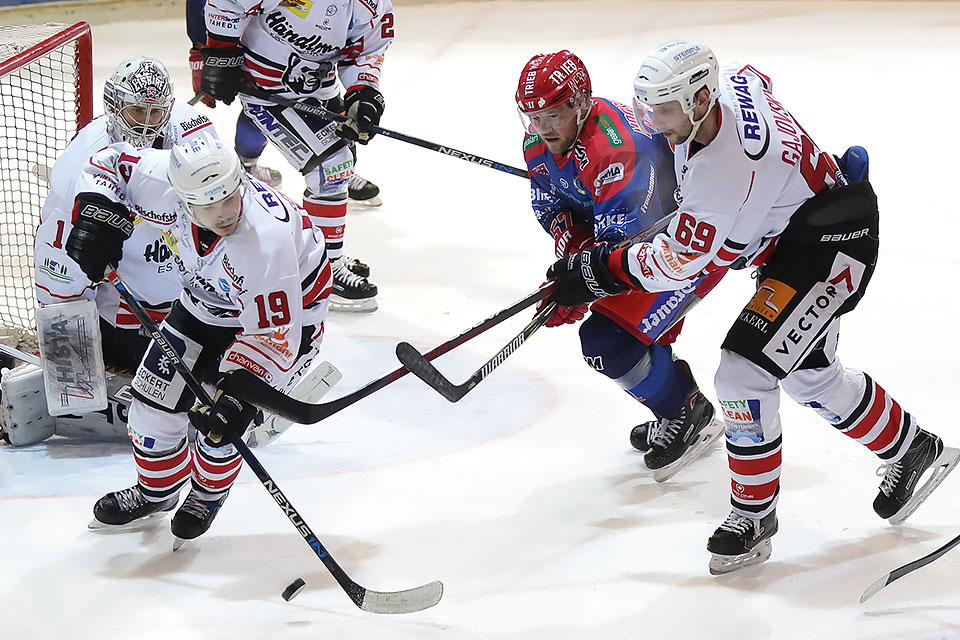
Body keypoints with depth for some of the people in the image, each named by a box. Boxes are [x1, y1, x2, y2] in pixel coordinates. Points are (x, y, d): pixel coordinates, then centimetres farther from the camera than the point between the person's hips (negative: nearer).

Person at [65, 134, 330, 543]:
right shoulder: (165, 180, -29)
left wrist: (239, 396, -39)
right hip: (205, 301, 6)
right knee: (155, 402, 4)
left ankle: (209, 493, 23)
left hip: (286, 307, -5)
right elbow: (111, 160, -7)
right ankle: (156, 491, 34)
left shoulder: (266, 243, -43)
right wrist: (96, 213, -22)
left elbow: (277, 335, -35)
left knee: (220, 423, -13)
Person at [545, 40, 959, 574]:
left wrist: (595, 272, -15)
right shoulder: (731, 82, -10)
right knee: (812, 374, 23)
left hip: (829, 247, -11)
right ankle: (915, 450, 42)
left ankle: (754, 515, 0)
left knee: (745, 373, -16)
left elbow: (675, 264, -25)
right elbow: (759, 82, 18)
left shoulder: (722, 173, -35)